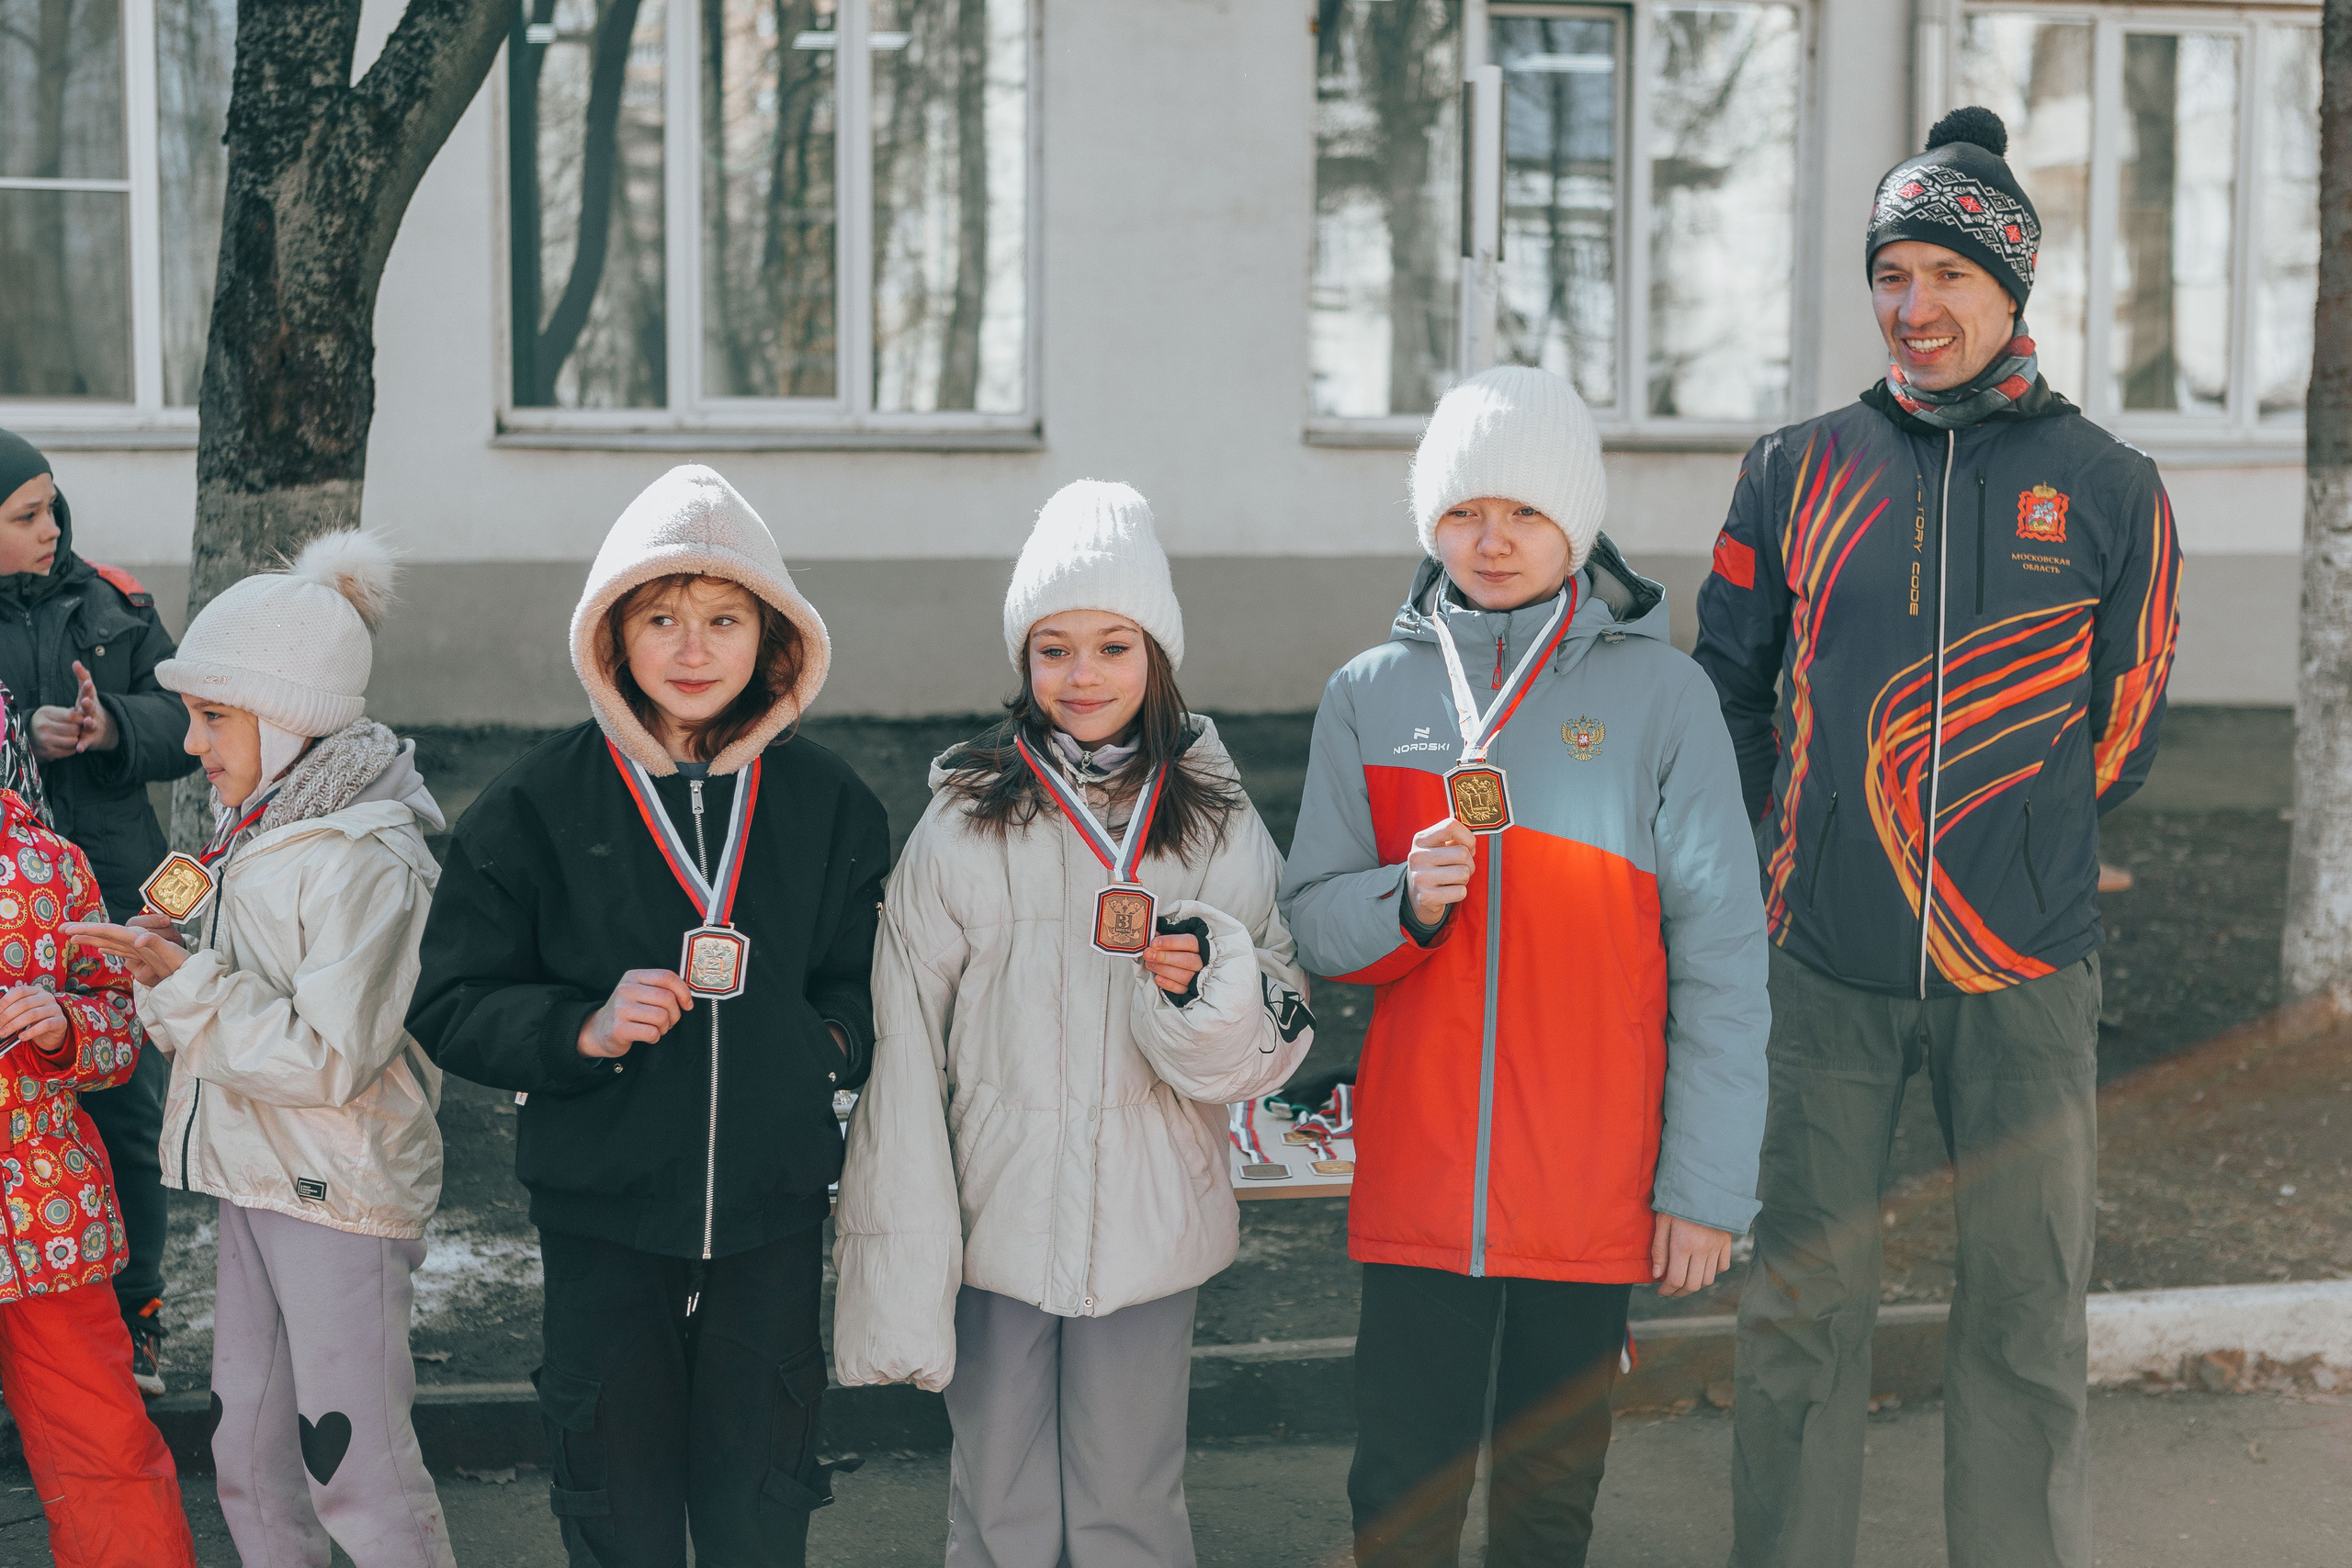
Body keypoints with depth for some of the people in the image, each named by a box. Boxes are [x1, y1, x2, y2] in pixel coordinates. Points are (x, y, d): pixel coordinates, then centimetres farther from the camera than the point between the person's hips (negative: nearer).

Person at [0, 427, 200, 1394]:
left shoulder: (109, 604, 9)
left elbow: (181, 718, 5)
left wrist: (113, 725, -15)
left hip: (116, 907, 2)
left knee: (129, 1120, 6)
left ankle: (133, 1317, 19)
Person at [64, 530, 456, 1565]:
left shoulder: (364, 859, -18)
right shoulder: (263, 831, 11)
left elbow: (325, 1056, -23)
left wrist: (185, 985, -18)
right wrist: (169, 961, -2)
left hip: (342, 1190, -9)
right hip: (258, 1176, 9)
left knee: (353, 1463, -3)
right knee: (248, 1450, 14)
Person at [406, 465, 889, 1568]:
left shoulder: (827, 802, 2)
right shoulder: (538, 805, -4)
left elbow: (866, 977, 14)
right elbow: (451, 1009, -2)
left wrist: (833, 1036, -7)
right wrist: (584, 1029, -18)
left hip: (774, 1207, 1)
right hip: (602, 1204, -1)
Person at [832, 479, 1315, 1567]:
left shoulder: (1215, 826, 2)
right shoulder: (962, 826, -2)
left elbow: (1271, 1048, 3)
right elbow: (902, 1051, -2)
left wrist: (1207, 983, -19)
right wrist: (902, 1269, -5)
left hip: (1148, 1230, 1)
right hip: (995, 1224, 0)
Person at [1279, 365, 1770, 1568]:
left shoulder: (1658, 694, -1)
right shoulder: (1371, 694, 6)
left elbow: (1721, 952, -1)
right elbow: (1311, 921, 8)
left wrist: (1708, 1182, -5)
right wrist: (1406, 902, -14)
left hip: (1592, 1181, -1)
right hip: (1417, 1167, 1)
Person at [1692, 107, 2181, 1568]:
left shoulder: (2107, 487, 3)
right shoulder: (1799, 470, 5)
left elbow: (2124, 722, 11)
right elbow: (1730, 685, 14)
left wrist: (2011, 858, 12)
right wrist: (1813, 848, 11)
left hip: (2024, 968, 0)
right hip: (1826, 963, 1)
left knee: (2028, 1319, 5)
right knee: (1802, 1308, 6)